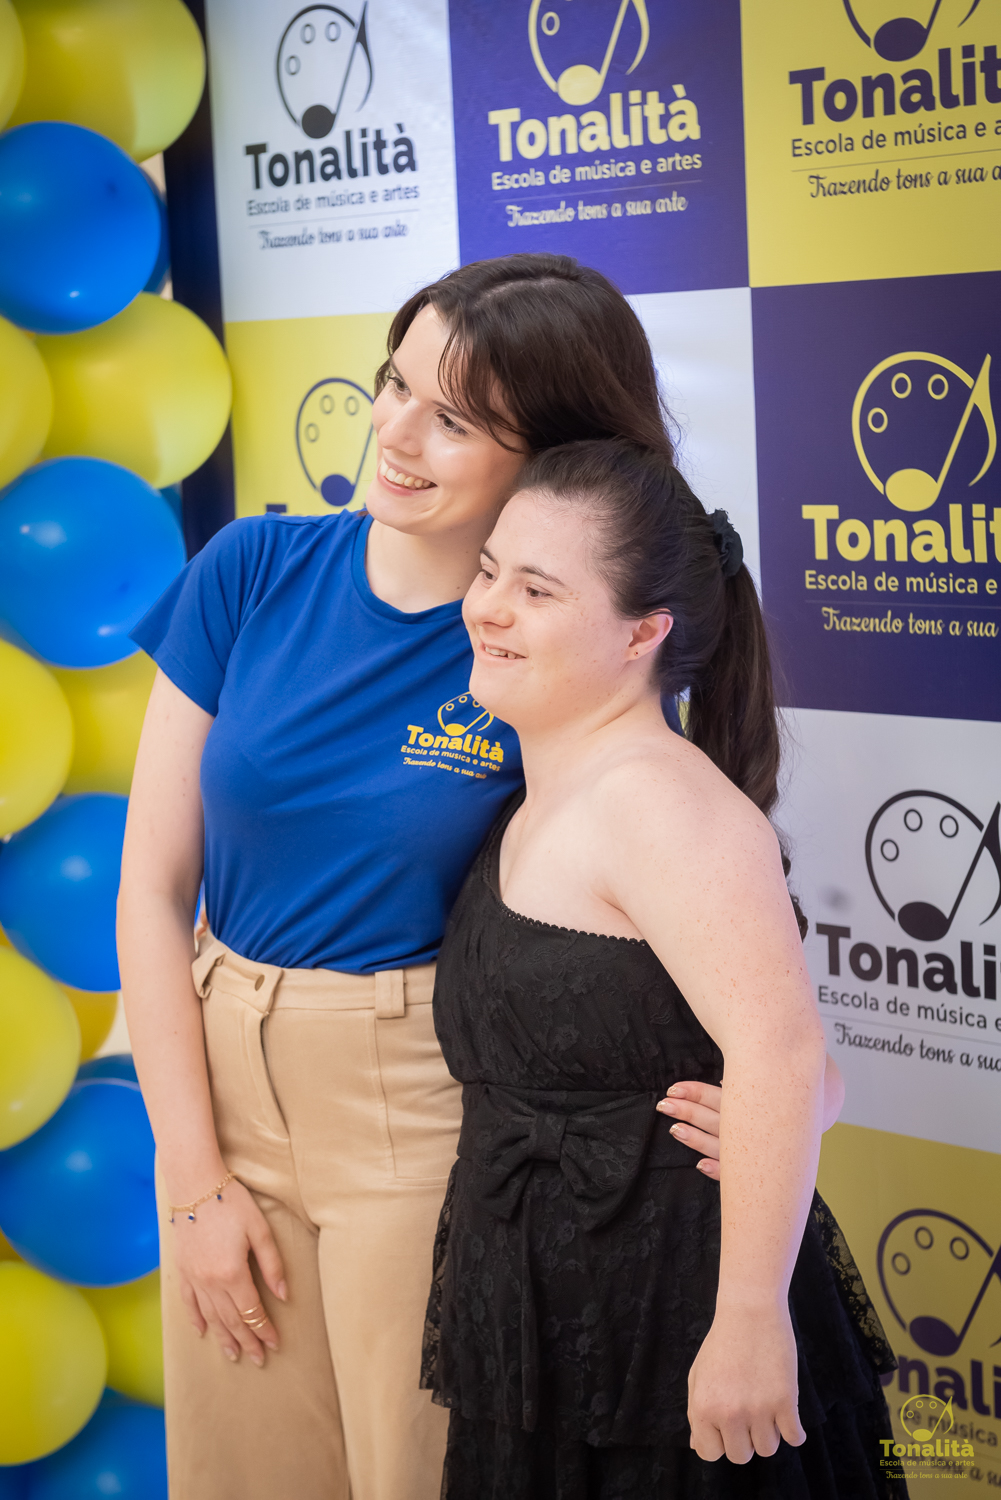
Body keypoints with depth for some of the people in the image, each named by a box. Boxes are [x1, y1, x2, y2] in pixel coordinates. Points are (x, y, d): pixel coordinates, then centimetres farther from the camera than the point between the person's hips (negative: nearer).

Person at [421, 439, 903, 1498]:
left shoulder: (659, 798, -18)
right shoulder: (544, 805, 12)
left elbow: (778, 1052, -27)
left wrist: (751, 1322, -28)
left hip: (664, 1319, -9)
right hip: (545, 1312, 9)